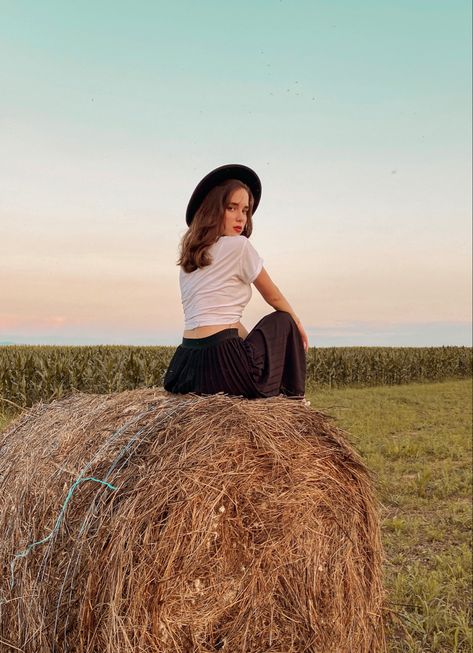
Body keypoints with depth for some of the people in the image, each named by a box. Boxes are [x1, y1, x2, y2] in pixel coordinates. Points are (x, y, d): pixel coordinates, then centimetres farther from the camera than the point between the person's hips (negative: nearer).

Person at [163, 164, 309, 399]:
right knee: (282, 322, 17)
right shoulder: (238, 246, -7)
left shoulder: (188, 256, 16)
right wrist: (298, 324, 24)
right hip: (223, 366, -8)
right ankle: (293, 398, 23)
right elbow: (273, 297, 6)